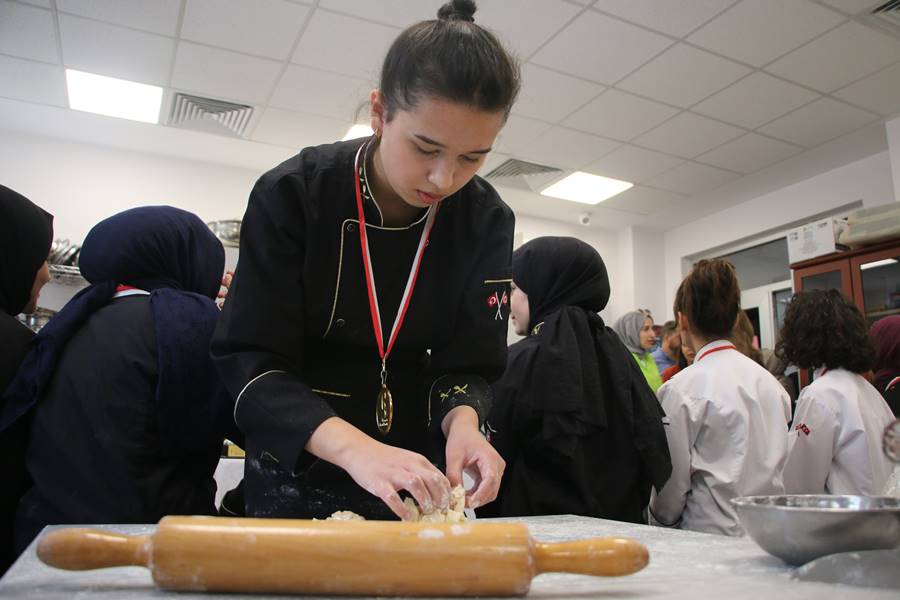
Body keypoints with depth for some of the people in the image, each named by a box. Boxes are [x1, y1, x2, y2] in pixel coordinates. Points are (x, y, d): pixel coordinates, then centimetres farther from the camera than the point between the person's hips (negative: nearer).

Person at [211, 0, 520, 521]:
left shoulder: (486, 222, -12)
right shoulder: (291, 195, -19)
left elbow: (469, 365, -8)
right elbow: (250, 360, -22)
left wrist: (462, 422, -31)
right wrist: (354, 448, -38)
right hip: (297, 469, -1)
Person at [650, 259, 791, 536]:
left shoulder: (682, 389, -16)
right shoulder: (769, 380, 3)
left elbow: (673, 480, -10)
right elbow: (779, 463, 11)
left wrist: (661, 521, 8)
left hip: (716, 534, -6)